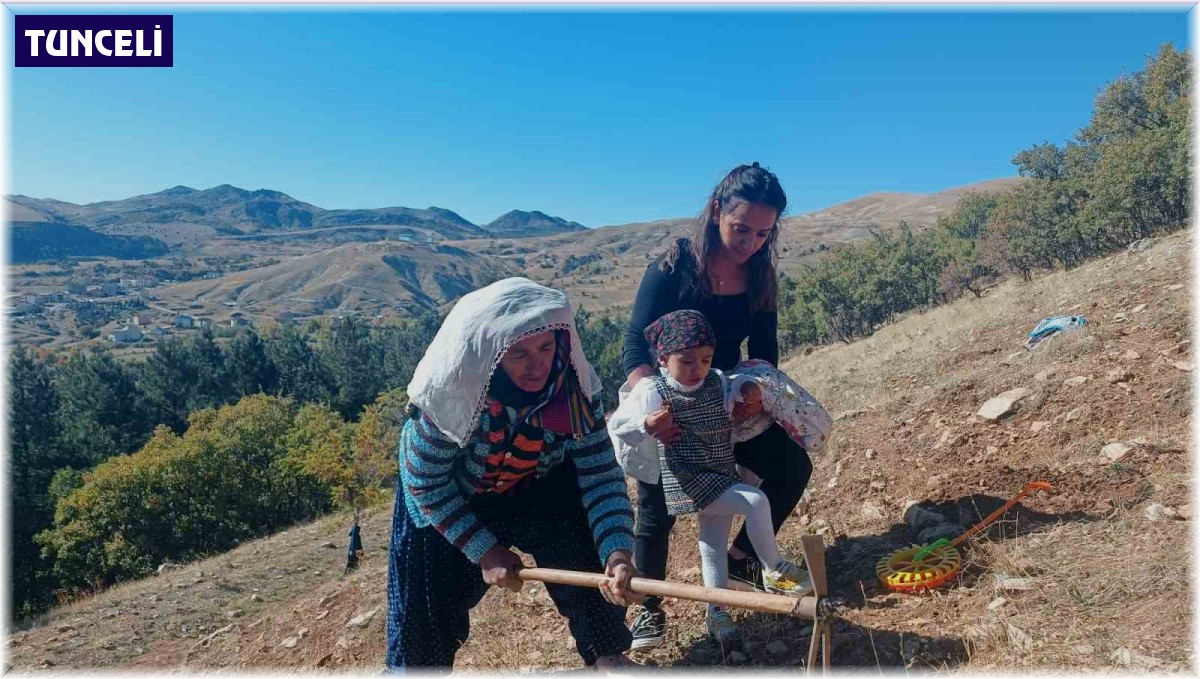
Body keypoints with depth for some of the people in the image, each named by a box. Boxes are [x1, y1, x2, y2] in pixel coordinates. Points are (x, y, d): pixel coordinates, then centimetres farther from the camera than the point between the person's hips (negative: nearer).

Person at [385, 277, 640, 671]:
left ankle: (608, 657, 20)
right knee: (428, 615, 8)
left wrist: (618, 551, -40)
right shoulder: (448, 393, -36)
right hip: (444, 504, -2)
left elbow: (601, 475, -25)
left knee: (591, 560, -7)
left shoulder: (574, 387, -29)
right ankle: (415, 665, 40)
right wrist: (484, 550, -23)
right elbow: (426, 484, -23)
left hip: (539, 490, 2)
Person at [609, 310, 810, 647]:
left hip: (722, 478, 7)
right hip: (689, 482, -7)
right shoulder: (653, 392, -15)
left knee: (713, 545, 16)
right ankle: (774, 571, -2)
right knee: (756, 501, -21)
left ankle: (716, 612, 30)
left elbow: (731, 412, 21)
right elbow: (617, 427, -13)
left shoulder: (718, 382, 3)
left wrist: (749, 395, 2)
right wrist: (647, 424, -30)